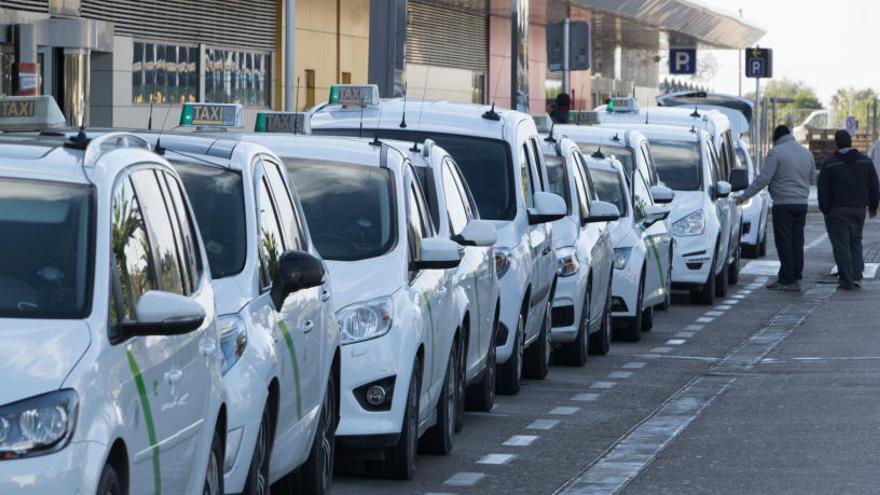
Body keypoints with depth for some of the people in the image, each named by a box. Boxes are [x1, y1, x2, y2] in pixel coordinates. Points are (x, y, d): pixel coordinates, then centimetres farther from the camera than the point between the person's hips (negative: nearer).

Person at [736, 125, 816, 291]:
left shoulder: (776, 152, -10)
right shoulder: (806, 153, 11)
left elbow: (763, 179, -16)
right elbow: (813, 179, 21)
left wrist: (745, 196, -10)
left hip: (783, 204, -6)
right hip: (802, 203, 6)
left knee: (784, 242, -3)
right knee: (797, 241, 9)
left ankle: (787, 280, -4)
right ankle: (796, 279, 9)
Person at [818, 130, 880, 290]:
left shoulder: (829, 164, -6)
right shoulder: (865, 161, 3)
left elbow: (823, 191, -8)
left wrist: (825, 209, 2)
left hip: (837, 211, -4)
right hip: (858, 210, 4)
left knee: (841, 245, -1)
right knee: (855, 242, 16)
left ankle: (846, 281, -5)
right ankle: (856, 276, 4)